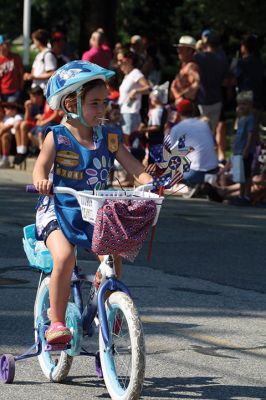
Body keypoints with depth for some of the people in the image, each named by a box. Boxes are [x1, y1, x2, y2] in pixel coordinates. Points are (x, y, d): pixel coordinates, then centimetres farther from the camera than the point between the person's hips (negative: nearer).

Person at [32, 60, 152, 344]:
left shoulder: (109, 138, 6)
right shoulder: (57, 137, -5)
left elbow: (133, 166, 0)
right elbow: (41, 166, -16)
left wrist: (150, 182, -21)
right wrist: (41, 181, -40)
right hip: (58, 210, -4)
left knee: (113, 257, -16)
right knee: (64, 256, -28)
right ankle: (57, 323, -18)